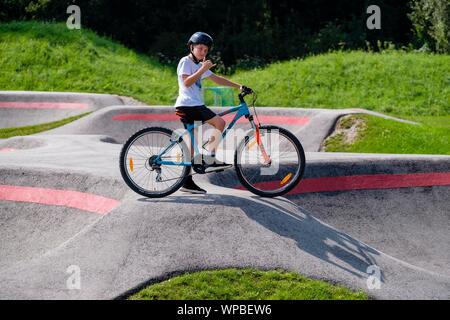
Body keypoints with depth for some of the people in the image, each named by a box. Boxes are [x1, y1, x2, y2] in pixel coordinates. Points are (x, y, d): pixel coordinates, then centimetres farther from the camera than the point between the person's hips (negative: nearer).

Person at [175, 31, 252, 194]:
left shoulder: (200, 65, 24)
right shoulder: (185, 62, -4)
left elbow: (217, 79, 22)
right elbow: (186, 82, -18)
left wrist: (238, 86, 15)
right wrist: (202, 69, -22)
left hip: (195, 105, 10)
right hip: (187, 105, -10)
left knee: (193, 141, 7)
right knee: (220, 122, -18)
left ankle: (187, 182, 8)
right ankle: (210, 159, -16)